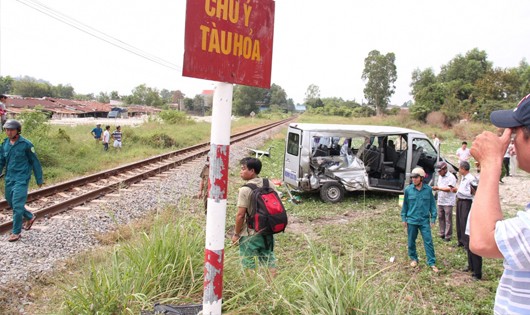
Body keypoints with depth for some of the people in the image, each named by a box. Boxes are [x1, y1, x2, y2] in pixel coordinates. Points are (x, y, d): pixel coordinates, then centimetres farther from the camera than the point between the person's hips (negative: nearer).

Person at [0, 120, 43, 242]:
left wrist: (39, 179, -1)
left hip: (21, 179, -6)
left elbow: (35, 162, -5)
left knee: (17, 205, -7)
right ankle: (30, 217, 39)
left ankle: (16, 232, 5)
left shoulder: (26, 144, -11)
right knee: (11, 203, 16)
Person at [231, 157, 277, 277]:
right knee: (269, 259, 17)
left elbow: (241, 215, -18)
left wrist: (236, 234, -6)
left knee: (248, 264, 7)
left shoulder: (245, 190, -17)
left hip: (250, 234, -6)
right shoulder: (269, 185, 2)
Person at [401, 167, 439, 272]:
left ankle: (432, 263, 7)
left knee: (428, 241, -1)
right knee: (411, 241, 12)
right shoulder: (408, 189, -4)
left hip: (424, 221, -1)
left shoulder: (428, 189, -5)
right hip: (411, 220, 1)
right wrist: (404, 218, 5)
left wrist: (433, 219, 0)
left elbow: (432, 204, 2)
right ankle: (413, 259, 30)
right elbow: (405, 205, 5)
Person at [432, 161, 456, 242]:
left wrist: (438, 188, -21)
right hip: (440, 201, 8)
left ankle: (448, 236, 0)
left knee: (448, 220, -3)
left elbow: (450, 189, -18)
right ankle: (442, 234, 19)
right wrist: (435, 188, 2)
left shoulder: (451, 177, -10)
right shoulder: (440, 177, 16)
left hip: (448, 202, -8)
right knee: (440, 218, 10)